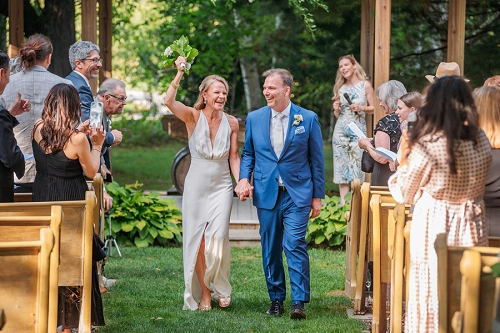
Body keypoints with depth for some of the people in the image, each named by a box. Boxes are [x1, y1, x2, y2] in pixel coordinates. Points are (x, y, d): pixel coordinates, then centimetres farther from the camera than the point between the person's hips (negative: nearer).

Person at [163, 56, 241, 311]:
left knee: (218, 237, -12)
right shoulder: (193, 117, -5)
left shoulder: (231, 123, 2)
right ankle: (203, 294, 11)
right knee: (197, 239, 0)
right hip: (196, 185, -1)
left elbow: (234, 157, 6)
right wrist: (179, 74, -26)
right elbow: (169, 102, -23)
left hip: (222, 186, 1)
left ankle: (221, 288, 11)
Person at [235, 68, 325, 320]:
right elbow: (248, 153, 15)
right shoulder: (254, 118, 6)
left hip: (297, 195, -3)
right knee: (270, 250, 7)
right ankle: (276, 299, 18)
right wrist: (243, 178, -5)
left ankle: (299, 302, -10)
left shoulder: (308, 119, -1)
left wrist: (317, 196, 1)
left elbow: (317, 160, 3)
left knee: (295, 245, -13)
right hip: (266, 194, 3)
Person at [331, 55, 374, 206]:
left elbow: (373, 108, 2)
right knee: (341, 165, 0)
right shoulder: (340, 88, 11)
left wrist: (361, 108, -15)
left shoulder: (365, 85, 0)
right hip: (341, 129, 4)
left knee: (357, 165, -7)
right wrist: (336, 109, -4)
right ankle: (343, 203, 2)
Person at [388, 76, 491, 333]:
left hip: (434, 227, -4)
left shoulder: (426, 146, -18)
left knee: (431, 295, 9)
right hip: (472, 226, 4)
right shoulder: (480, 140, -4)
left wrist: (404, 159, 6)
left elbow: (404, 195, -6)